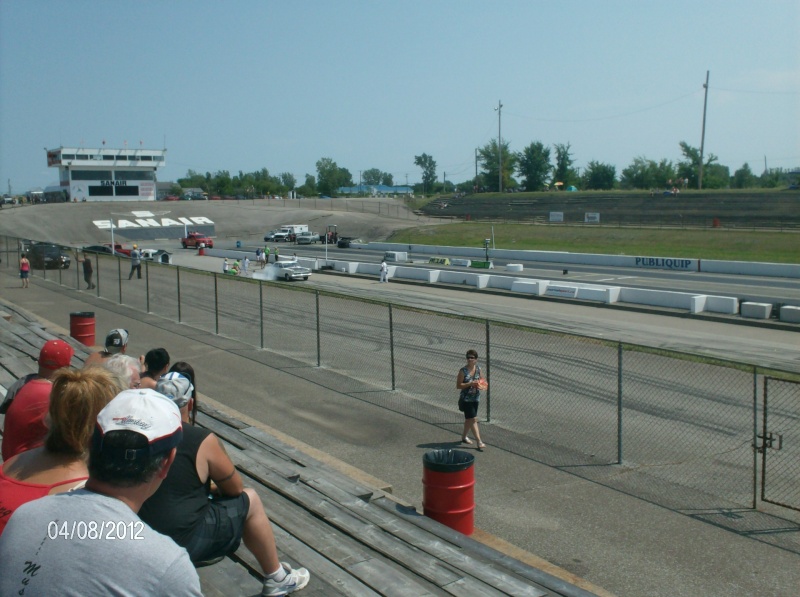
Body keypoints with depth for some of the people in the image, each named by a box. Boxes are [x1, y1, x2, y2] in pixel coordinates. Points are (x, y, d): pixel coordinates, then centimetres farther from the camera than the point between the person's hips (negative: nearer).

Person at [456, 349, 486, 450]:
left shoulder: (478, 369, 2)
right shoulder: (463, 371, -13)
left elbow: (481, 380, 17)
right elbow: (458, 385, -13)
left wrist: (479, 383, -7)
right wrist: (470, 383, -23)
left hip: (475, 398, 6)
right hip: (466, 399, -6)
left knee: (469, 419, 18)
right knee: (473, 419, -9)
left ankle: (464, 436, 37)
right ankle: (479, 442, -9)